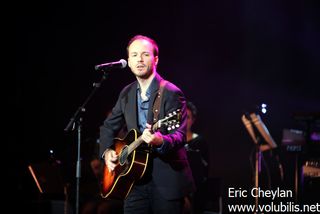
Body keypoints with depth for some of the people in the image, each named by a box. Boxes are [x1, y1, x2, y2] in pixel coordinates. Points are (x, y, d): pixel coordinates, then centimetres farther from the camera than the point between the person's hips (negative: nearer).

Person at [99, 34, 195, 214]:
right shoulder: (127, 93, 10)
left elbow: (180, 135, -18)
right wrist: (107, 151, 3)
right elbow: (108, 127, 21)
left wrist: (160, 141, -38)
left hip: (167, 181, -5)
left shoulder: (171, 93, -10)